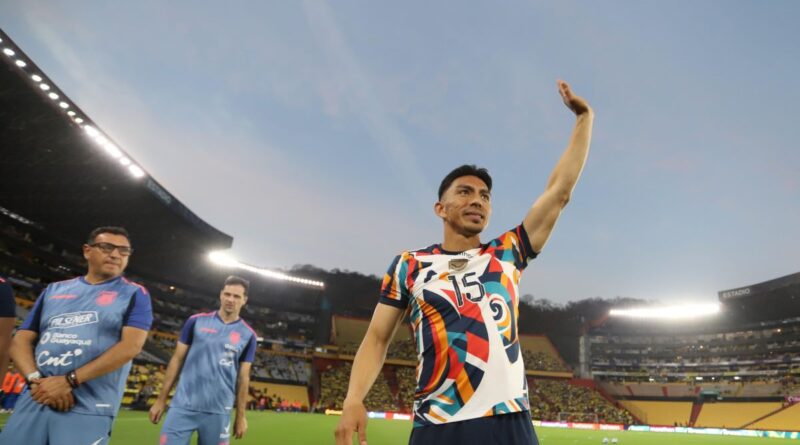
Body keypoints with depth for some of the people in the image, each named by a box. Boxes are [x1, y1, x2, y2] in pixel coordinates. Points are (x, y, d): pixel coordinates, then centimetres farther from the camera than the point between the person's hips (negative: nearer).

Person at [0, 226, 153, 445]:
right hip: (33, 400, 4)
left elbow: (130, 347, -9)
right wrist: (36, 379, -7)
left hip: (88, 408, -4)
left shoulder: (134, 294, 3)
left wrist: (70, 381, -15)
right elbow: (21, 341, 13)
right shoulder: (54, 290, 17)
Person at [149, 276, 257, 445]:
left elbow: (243, 377, 6)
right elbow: (177, 360, 7)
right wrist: (161, 399, 5)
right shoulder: (196, 321, 3)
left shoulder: (248, 335, 3)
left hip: (218, 412, 0)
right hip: (183, 406, 0)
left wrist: (241, 415, 6)